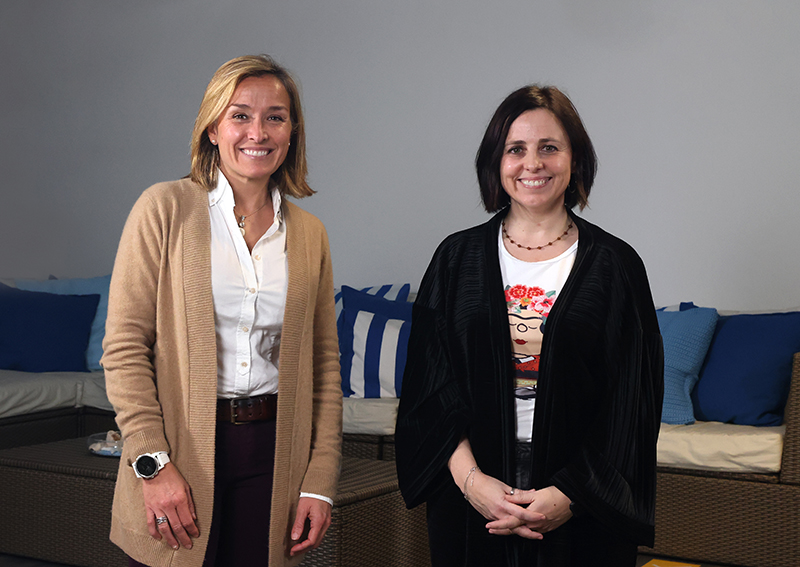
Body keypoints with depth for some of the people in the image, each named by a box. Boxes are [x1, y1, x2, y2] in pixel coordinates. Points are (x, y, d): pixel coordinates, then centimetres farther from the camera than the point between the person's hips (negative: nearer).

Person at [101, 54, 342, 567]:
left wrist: (320, 481, 1)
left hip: (273, 454, 3)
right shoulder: (165, 208, -3)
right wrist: (152, 462, -14)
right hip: (182, 444, -3)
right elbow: (124, 347, -7)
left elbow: (325, 364, 8)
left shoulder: (309, 233, 8)